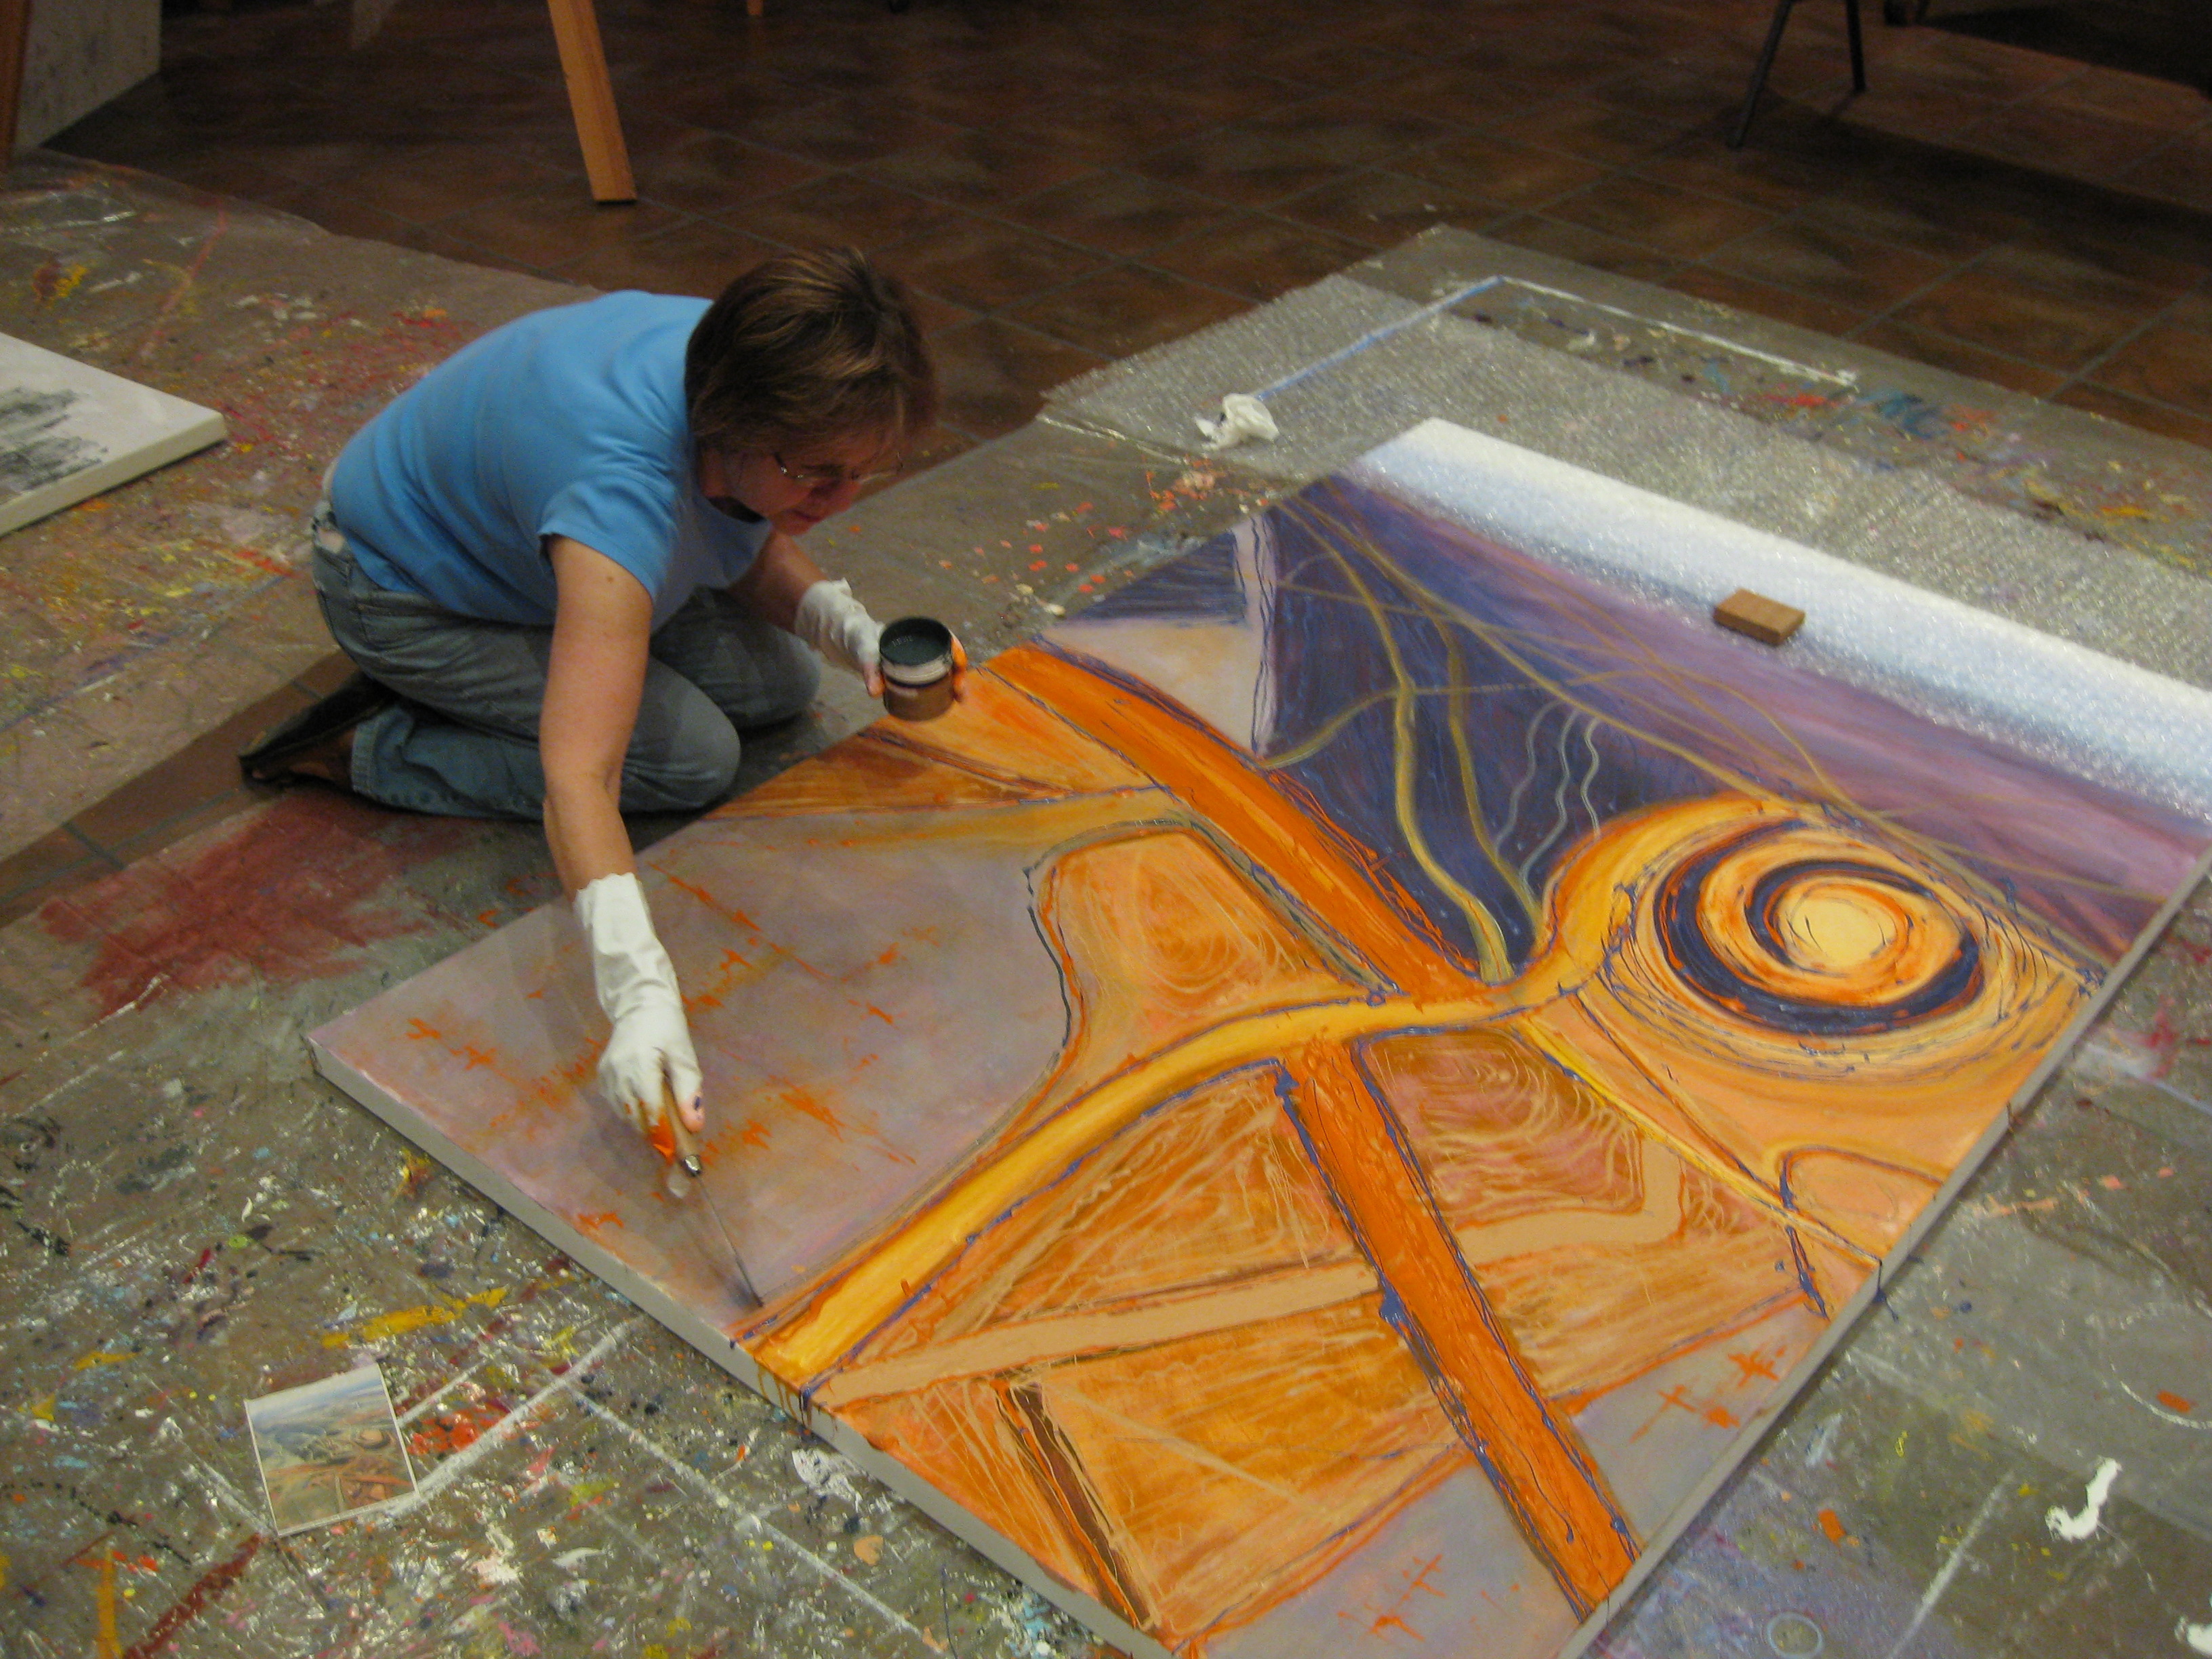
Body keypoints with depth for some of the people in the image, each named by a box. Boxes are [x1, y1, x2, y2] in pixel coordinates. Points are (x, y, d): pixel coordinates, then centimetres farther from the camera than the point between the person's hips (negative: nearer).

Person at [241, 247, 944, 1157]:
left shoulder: (746, 374, -21)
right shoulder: (624, 482, -45)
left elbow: (759, 553, 0)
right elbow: (578, 777, -52)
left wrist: (852, 630, -20)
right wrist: (639, 991, -62)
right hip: (406, 595, -8)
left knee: (779, 680, -1)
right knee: (692, 758, -17)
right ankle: (367, 749, -5)